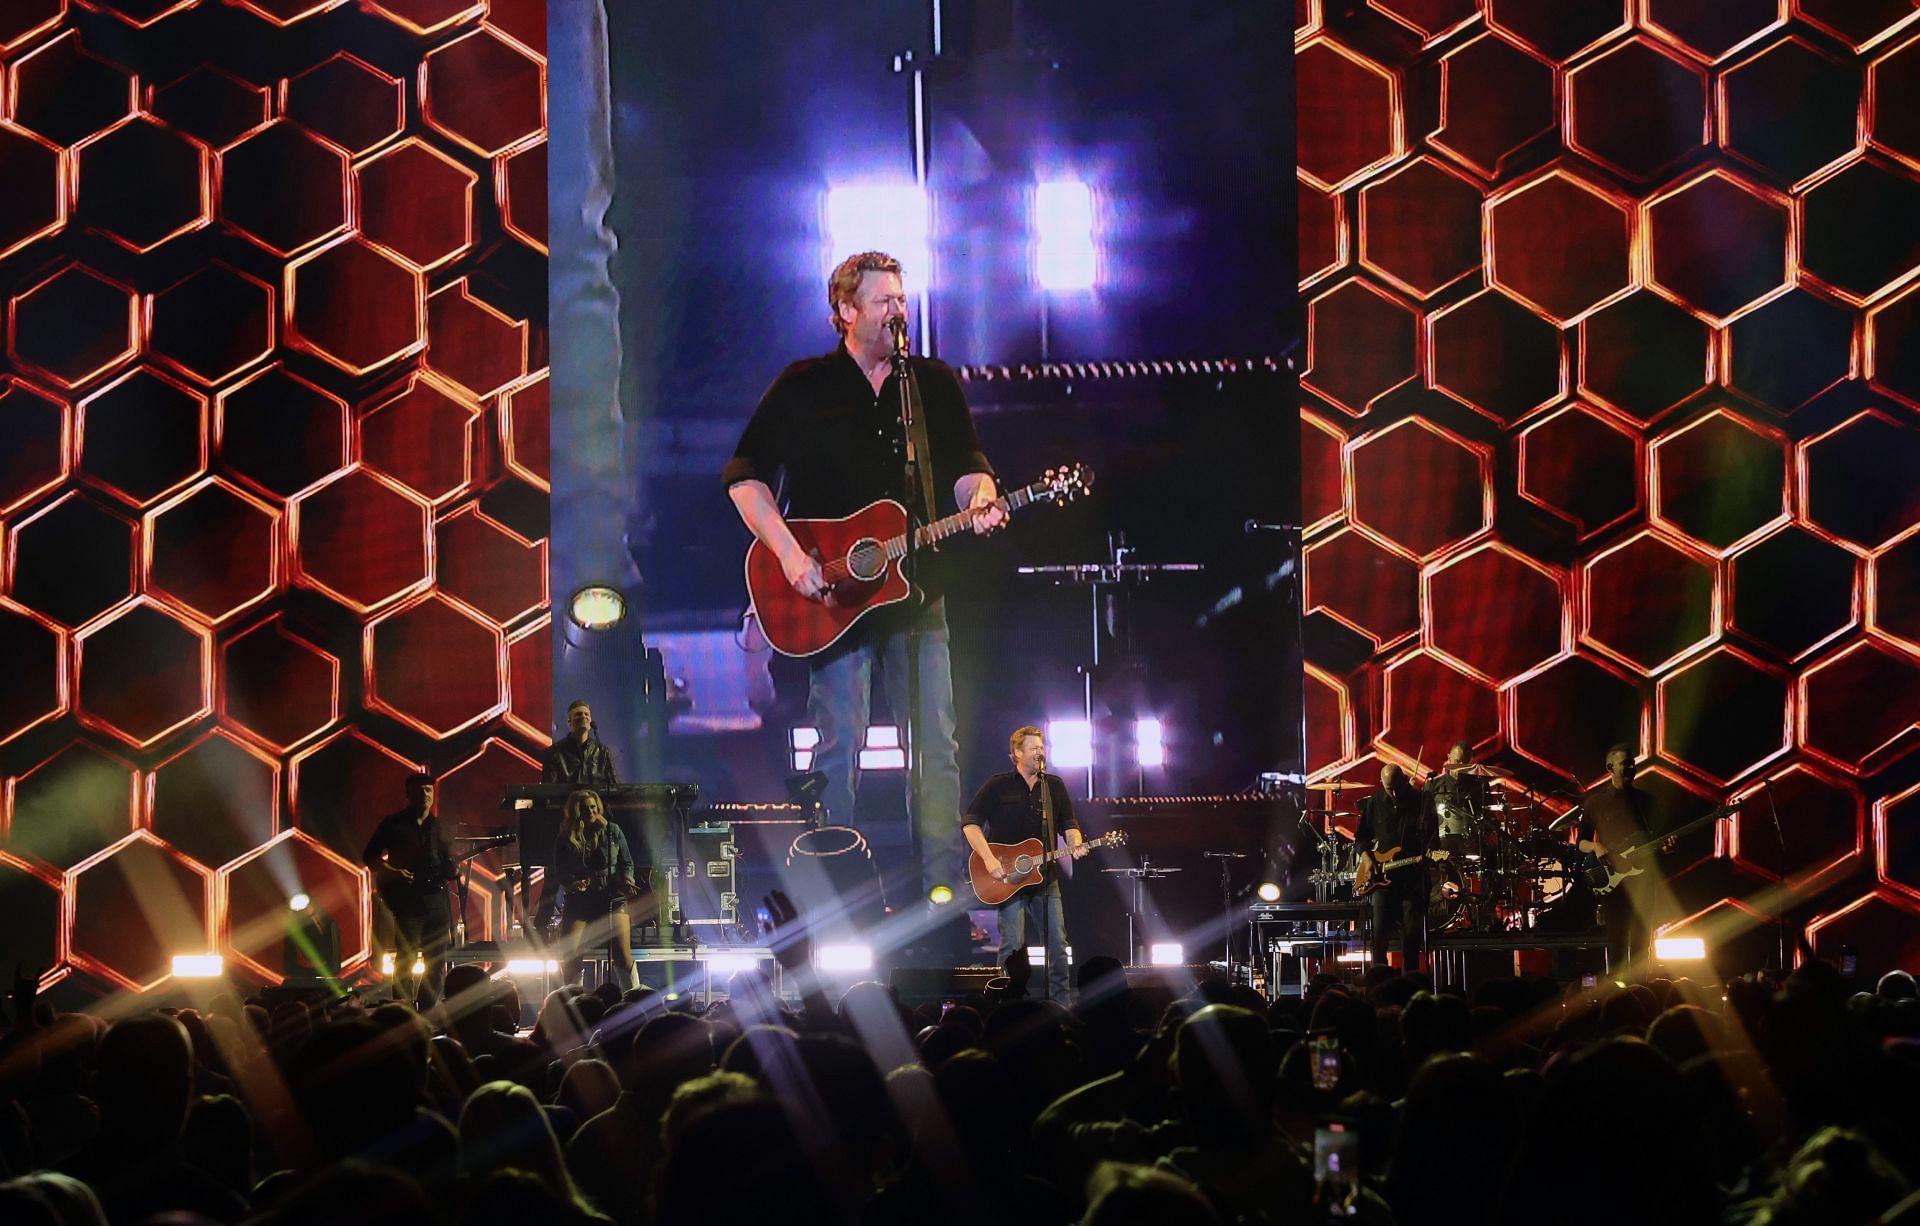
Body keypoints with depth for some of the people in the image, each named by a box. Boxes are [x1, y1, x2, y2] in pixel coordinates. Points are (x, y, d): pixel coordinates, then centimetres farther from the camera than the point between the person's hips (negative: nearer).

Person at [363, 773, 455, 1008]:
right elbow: (369, 857, 0)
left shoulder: (437, 827, 15)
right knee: (406, 960, -8)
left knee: (437, 963, 6)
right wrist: (393, 872, -16)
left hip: (435, 898, 5)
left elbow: (448, 862, 20)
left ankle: (426, 1013, 15)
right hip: (406, 898, -5)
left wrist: (450, 871, -4)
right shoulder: (394, 824, 1)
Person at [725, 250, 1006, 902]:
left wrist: (979, 498, -15)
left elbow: (965, 464, 10)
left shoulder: (936, 383, 11)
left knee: (937, 745, 1)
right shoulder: (803, 387, 1)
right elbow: (744, 477, -2)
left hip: (916, 590, 3)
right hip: (832, 595, -3)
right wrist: (789, 555, -14)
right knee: (839, 748, -4)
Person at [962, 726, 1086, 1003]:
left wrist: (1075, 844, -7)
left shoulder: (1054, 786, 12)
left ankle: (1061, 1002, 9)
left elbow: (1069, 824, 16)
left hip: (1045, 876, 4)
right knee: (1013, 944, -9)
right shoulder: (998, 786, -1)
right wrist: (989, 859, -16)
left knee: (1057, 944, 2)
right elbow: (969, 823, -5)